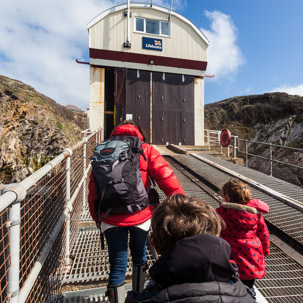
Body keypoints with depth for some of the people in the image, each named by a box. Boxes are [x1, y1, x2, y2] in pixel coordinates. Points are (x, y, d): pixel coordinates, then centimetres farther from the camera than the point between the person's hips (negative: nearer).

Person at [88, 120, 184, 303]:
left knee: (117, 265, 14)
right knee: (139, 255, 25)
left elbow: (93, 188, 7)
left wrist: (97, 217, 17)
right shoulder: (145, 150, -1)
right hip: (140, 216, 0)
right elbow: (166, 178, -10)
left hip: (111, 218, 1)